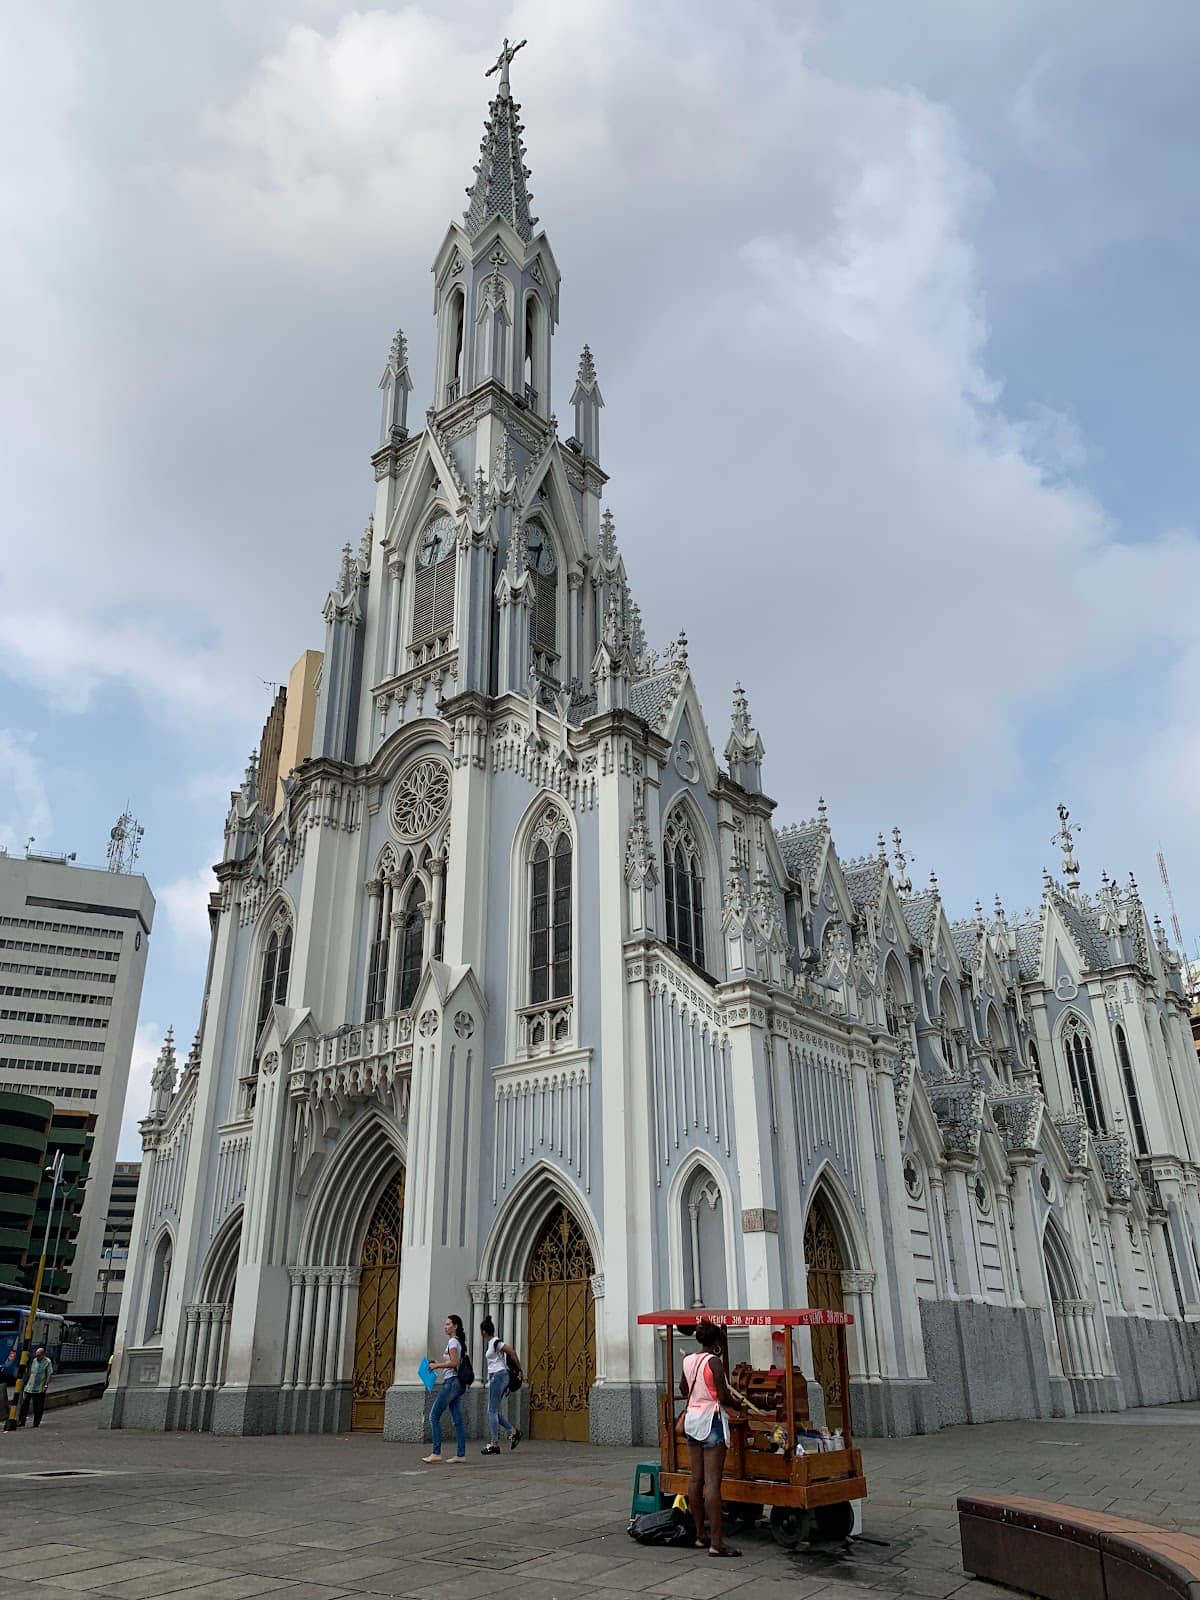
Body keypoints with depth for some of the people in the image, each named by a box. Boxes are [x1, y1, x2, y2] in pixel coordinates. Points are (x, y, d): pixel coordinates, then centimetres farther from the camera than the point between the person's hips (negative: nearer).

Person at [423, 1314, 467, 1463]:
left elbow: (453, 1363, -22)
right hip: (457, 1383, 10)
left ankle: (436, 1453, -5)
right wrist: (438, 1364, 15)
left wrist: (436, 1365, -12)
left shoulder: (453, 1341, -11)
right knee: (457, 1420, 7)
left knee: (434, 1417, -4)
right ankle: (461, 1454, 5)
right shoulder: (459, 1342, 17)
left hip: (451, 1382, -9)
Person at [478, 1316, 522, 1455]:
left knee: (492, 1411, -4)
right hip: (495, 1377, 10)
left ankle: (494, 1444, 1)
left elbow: (512, 1352, -22)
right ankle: (513, 1432, 14)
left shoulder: (495, 1342, -16)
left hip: (498, 1376, -10)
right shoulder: (490, 1343, 13)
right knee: (495, 1410, 12)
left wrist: (518, 1368, -13)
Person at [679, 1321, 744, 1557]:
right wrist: (737, 1403, 5)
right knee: (712, 1482, -8)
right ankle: (716, 1542, -7)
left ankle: (700, 1535, 20)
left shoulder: (688, 1360, 7)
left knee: (696, 1479, 12)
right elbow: (723, 1397, -15)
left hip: (691, 1418, 8)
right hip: (711, 1418, -8)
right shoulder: (714, 1362, -14)